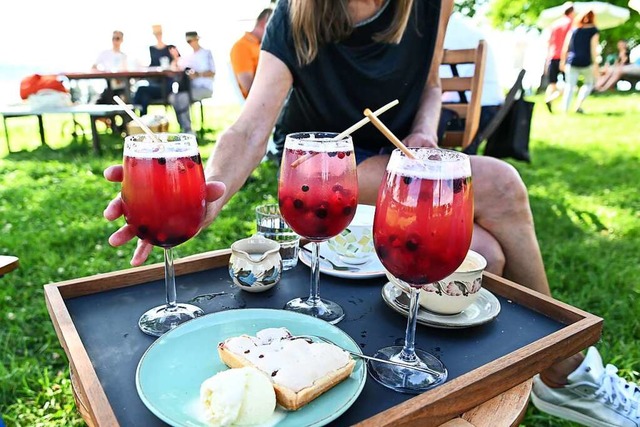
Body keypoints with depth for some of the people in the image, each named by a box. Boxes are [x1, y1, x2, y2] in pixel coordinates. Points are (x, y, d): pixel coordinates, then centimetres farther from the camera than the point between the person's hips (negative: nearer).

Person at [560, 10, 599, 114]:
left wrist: (563, 60, 13)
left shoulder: (573, 30, 10)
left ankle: (564, 109, -11)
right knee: (589, 83, 18)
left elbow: (565, 46, 6)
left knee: (570, 85, 4)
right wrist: (595, 65, -5)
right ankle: (578, 105, 2)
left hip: (571, 61, 2)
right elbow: (593, 48, -6)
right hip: (585, 63, -2)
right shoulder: (594, 31, 1)